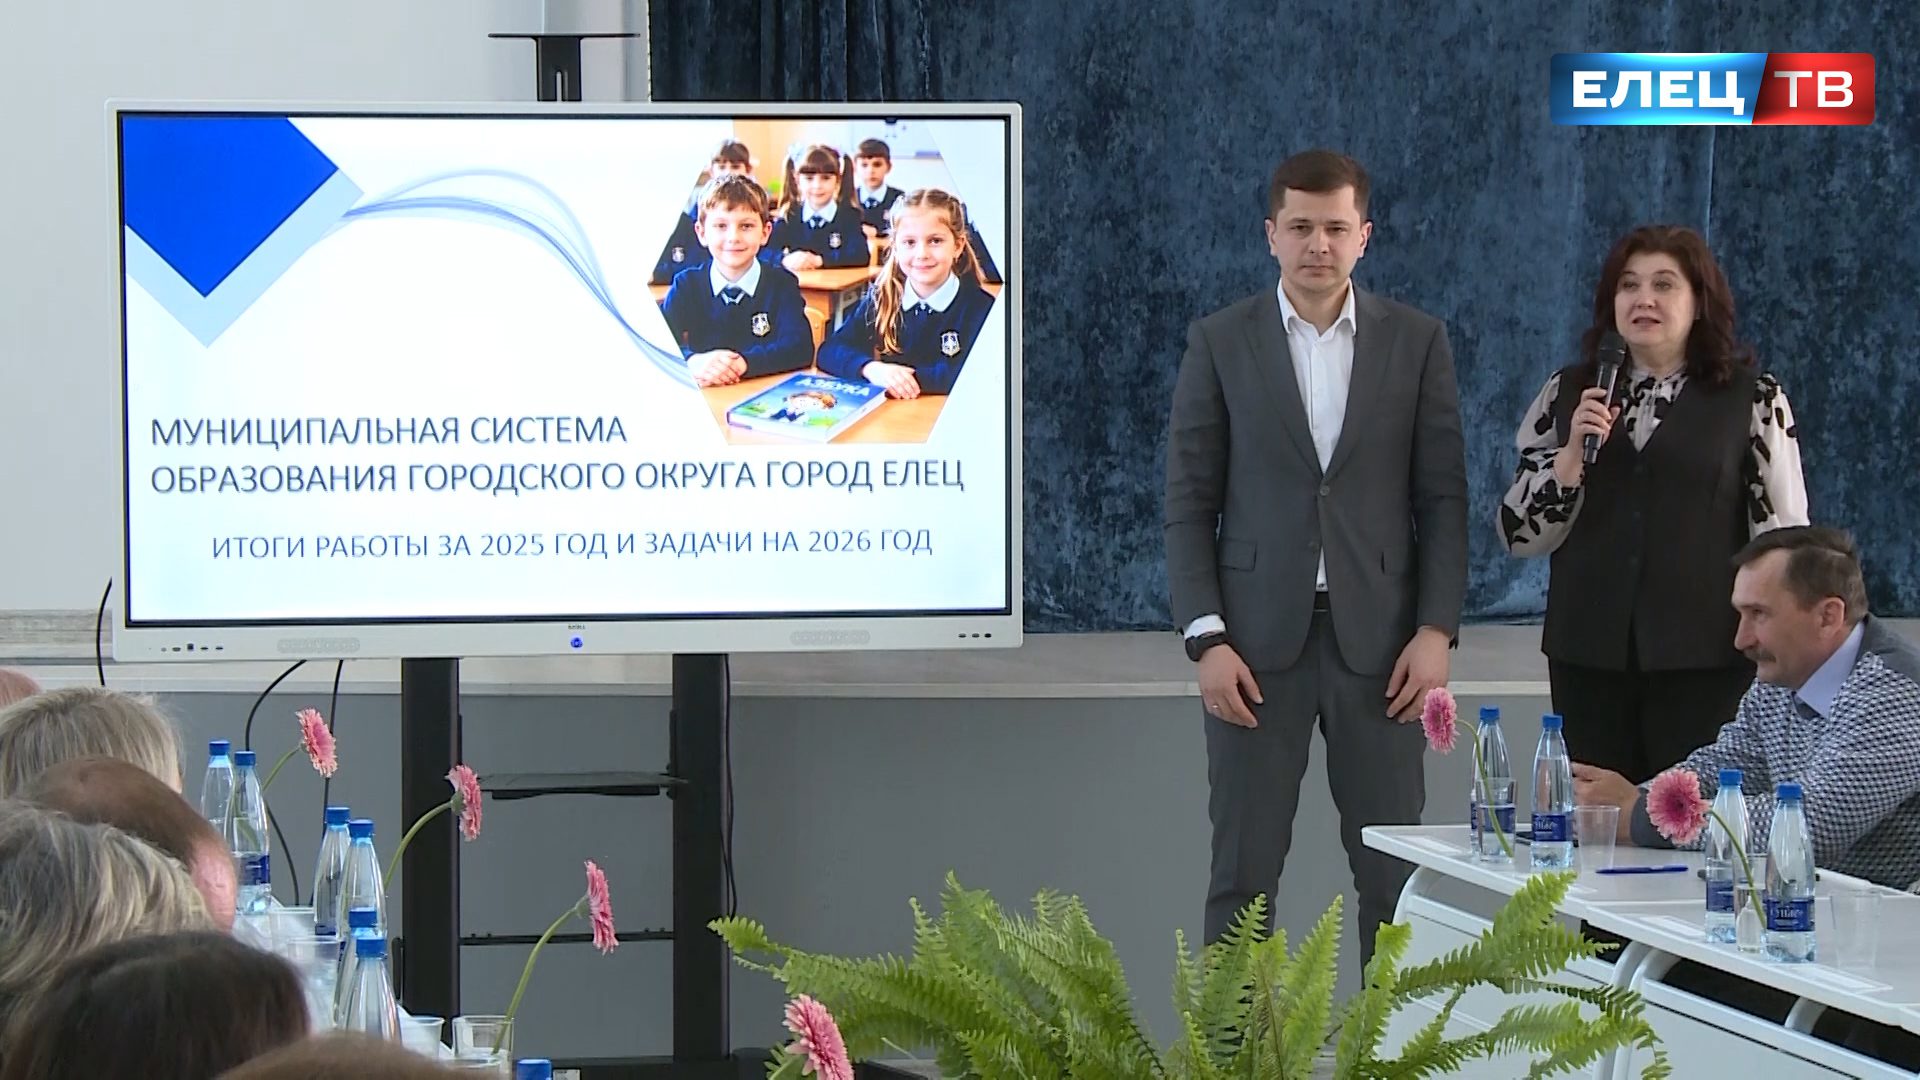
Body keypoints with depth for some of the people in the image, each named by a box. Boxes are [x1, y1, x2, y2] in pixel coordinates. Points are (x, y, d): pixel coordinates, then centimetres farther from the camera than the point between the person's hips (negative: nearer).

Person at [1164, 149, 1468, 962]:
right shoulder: (1220, 343, 4)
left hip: (1378, 640, 1)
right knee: (1244, 868, 0)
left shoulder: (1416, 342, 6)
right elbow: (1189, 502, 2)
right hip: (1258, 638, -1)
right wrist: (1206, 640, -7)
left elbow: (1443, 497, 5)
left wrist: (1436, 629, -5)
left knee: (1393, 868, 2)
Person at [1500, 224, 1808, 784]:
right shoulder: (1568, 394, 10)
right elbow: (1521, 536, 8)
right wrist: (1573, 453, -7)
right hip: (1589, 654, 3)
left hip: (1705, 657, -3)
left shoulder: (1754, 400, 2)